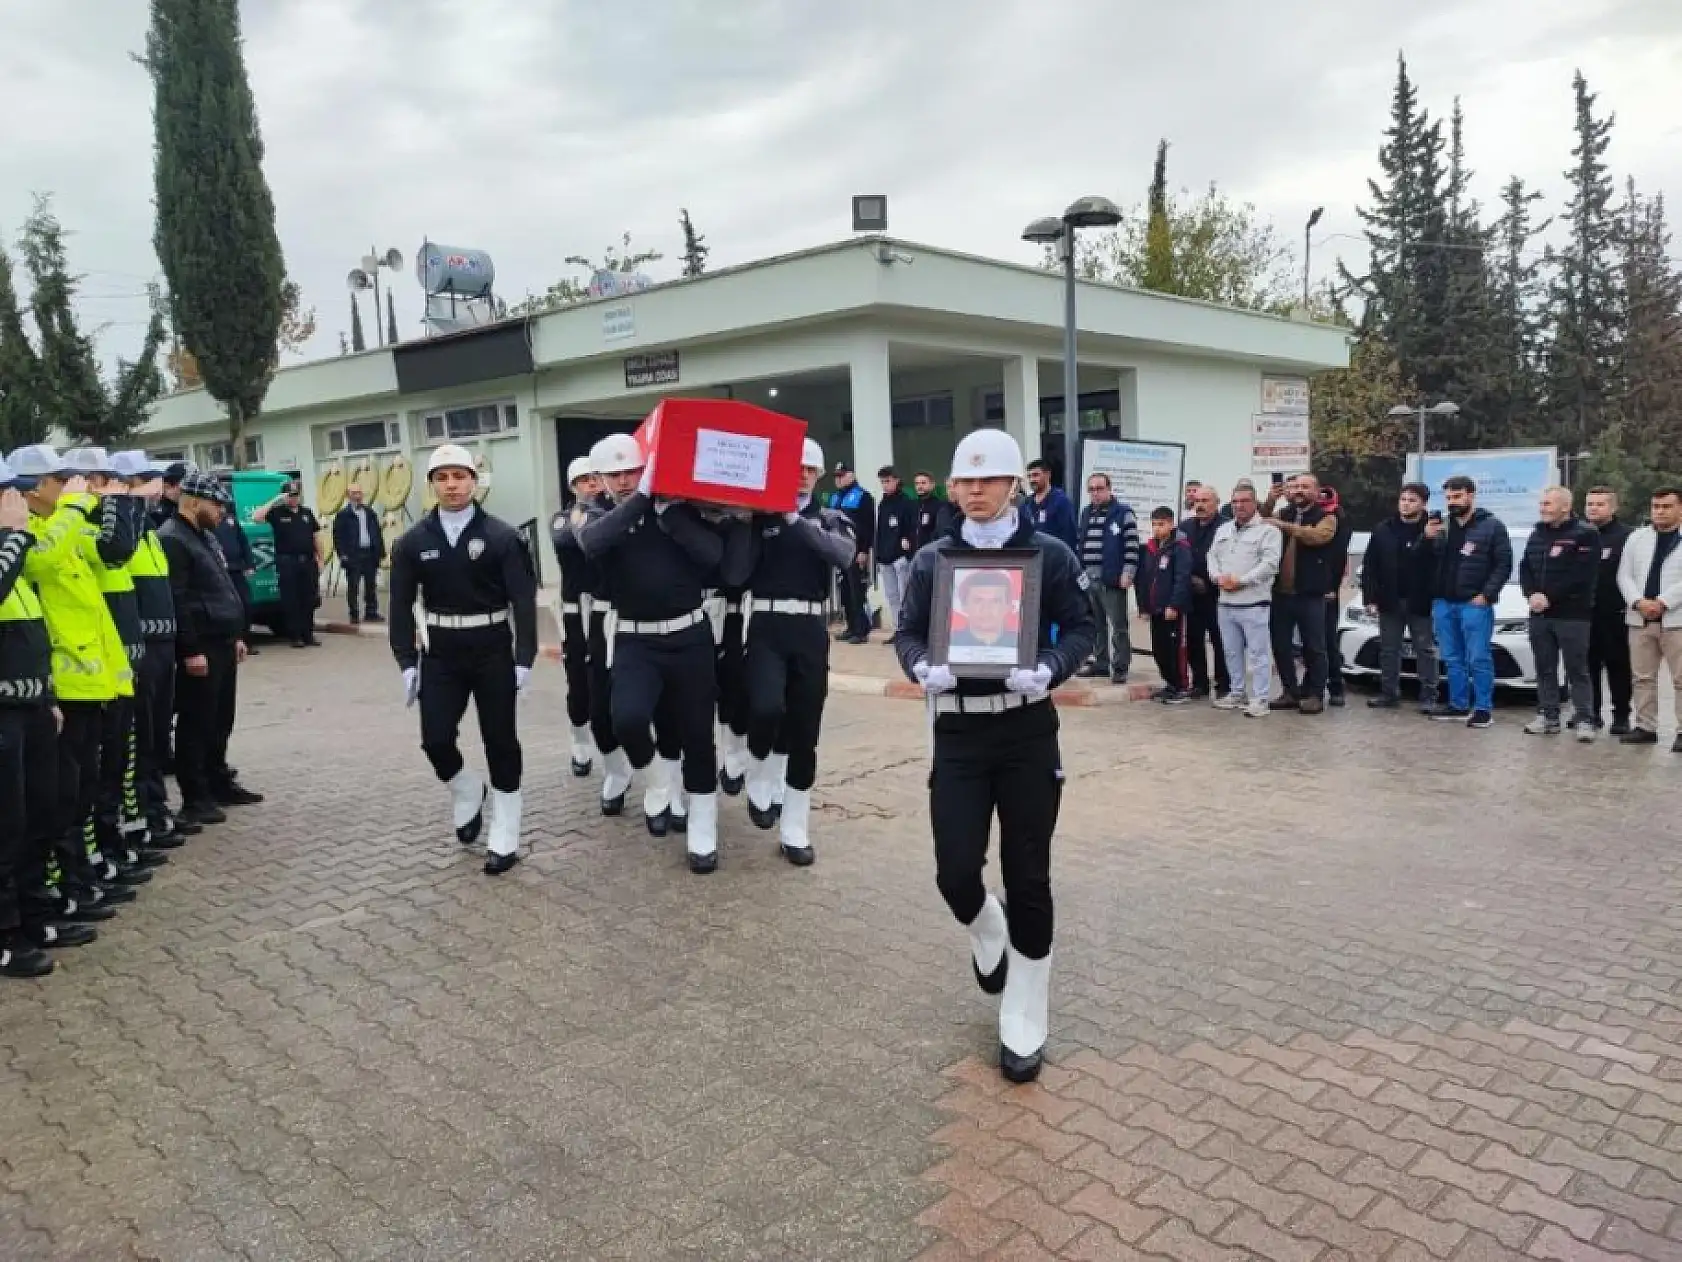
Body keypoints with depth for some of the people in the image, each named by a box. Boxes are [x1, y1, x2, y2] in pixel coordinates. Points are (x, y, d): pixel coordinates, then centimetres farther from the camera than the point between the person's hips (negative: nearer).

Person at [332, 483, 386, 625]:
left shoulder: (370, 513, 13)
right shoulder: (342, 515, -1)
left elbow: (378, 533, 14)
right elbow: (338, 536, -5)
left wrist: (381, 551, 7)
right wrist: (342, 554, -13)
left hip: (370, 553, 4)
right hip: (353, 555, -4)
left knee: (371, 585, 8)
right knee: (353, 586, 0)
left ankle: (372, 612, 16)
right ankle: (354, 615, 6)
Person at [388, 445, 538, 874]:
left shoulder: (502, 536, -6)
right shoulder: (413, 542, 1)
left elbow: (523, 600, -8)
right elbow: (402, 605, 3)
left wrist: (524, 659, -14)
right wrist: (406, 662, -4)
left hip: (493, 649, -2)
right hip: (441, 651, 2)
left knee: (500, 741, 3)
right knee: (436, 739, -5)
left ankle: (504, 840, 15)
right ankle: (469, 794, 29)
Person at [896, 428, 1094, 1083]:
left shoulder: (1049, 554, 0)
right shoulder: (932, 560, 5)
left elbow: (1081, 629, 0)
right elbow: (907, 633, 5)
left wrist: (1048, 669, -19)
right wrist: (923, 669, -17)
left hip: (1028, 730, -1)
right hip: (958, 731, 2)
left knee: (1028, 879, 3)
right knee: (956, 873, -4)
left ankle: (1024, 1024, 22)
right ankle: (987, 934, 36)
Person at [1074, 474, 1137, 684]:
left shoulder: (1124, 513, -5)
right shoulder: (1086, 514, 17)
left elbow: (1132, 547, -9)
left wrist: (1127, 574, -15)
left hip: (1112, 580, -7)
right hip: (1088, 579, 7)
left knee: (1118, 626, -3)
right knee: (1095, 625, 12)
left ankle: (1120, 667, 1)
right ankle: (1100, 663, 20)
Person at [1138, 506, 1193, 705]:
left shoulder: (1180, 547, -10)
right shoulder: (1150, 547, 12)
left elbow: (1183, 578, -18)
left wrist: (1174, 605, -22)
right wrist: (1144, 606, 11)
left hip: (1173, 609, -7)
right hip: (1155, 609, 7)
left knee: (1176, 649, -2)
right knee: (1158, 649, 12)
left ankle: (1183, 688, 8)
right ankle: (1170, 684, 25)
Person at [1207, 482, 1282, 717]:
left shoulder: (1268, 530, -4)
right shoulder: (1223, 529, 18)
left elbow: (1270, 563, -14)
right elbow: (1212, 556, 16)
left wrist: (1240, 581, -16)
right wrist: (1218, 577, -4)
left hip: (1254, 603, -7)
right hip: (1226, 602, 7)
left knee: (1258, 652, -5)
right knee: (1232, 651, 13)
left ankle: (1259, 699, -2)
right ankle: (1238, 693, 24)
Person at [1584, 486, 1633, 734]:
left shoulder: (1625, 536, -2)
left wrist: (1630, 603, -13)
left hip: (1614, 615, -5)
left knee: (1618, 667, 1)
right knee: (1587, 666, 9)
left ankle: (1621, 716, 7)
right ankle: (1591, 712, 17)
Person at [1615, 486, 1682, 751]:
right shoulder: (1637, 537, 12)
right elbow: (1624, 575, 7)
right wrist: (1639, 602, -9)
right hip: (1640, 619, 4)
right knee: (1643, 678, 8)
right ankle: (1646, 727, 15)